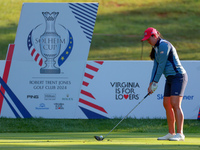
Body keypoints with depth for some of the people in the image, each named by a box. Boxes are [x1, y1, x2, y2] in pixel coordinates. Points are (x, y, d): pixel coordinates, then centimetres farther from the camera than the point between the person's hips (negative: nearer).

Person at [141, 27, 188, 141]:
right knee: (167, 104, 7)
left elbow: (161, 65, -17)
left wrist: (156, 82, -12)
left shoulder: (164, 45, -16)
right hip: (170, 78, 10)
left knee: (175, 104, -17)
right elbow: (156, 66, 13)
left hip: (178, 76, -10)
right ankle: (171, 133, 11)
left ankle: (180, 134, -20)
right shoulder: (156, 48, 14)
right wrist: (151, 83, 4)